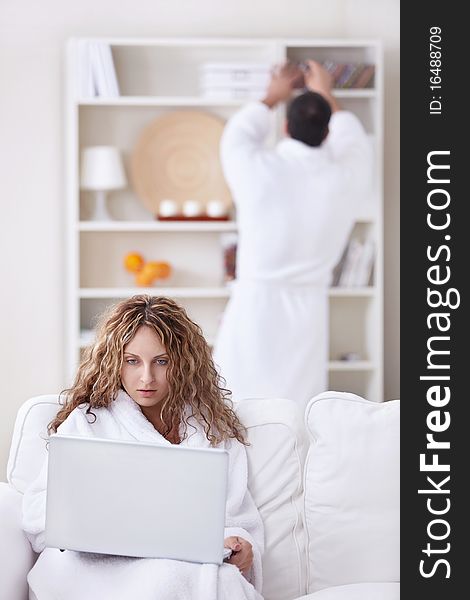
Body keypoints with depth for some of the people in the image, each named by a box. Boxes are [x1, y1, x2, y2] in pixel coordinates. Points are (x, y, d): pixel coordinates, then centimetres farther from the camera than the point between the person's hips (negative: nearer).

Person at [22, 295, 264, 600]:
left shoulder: (217, 430, 21)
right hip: (99, 567, -1)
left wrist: (241, 546, -10)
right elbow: (38, 511, 6)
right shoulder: (87, 421, 15)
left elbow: (241, 521, 16)